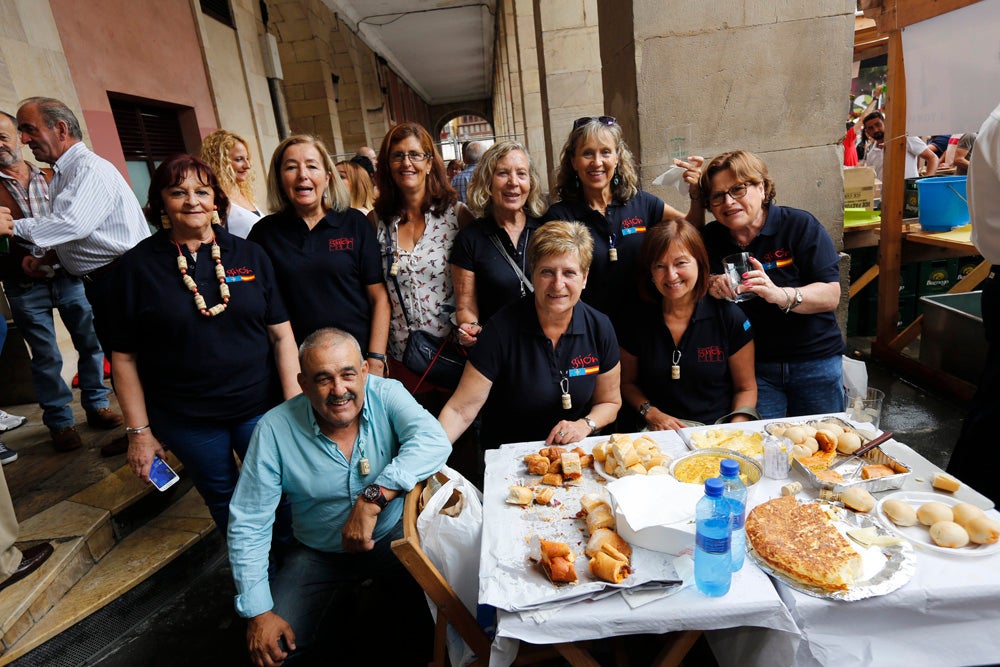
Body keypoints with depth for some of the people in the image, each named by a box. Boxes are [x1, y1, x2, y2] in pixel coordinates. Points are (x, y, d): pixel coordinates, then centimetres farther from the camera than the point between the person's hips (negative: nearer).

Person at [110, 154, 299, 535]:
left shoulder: (249, 255, -1)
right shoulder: (138, 265, -3)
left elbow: (281, 335, -3)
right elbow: (124, 357, -1)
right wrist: (139, 431, -2)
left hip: (260, 408, 1)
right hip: (186, 422, 0)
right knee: (224, 504, 16)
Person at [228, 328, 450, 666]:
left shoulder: (386, 394, -17)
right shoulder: (274, 429, -17)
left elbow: (434, 441, -34)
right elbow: (248, 524, -11)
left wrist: (372, 499, -41)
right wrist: (258, 612, -14)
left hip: (392, 535, 0)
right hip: (318, 554, 1)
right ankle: (343, 622, 19)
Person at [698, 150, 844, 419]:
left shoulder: (801, 225, -9)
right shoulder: (710, 238, 0)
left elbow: (831, 296, -16)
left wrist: (779, 295, -35)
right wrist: (710, 288, -22)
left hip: (815, 361, -1)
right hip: (753, 365, 1)